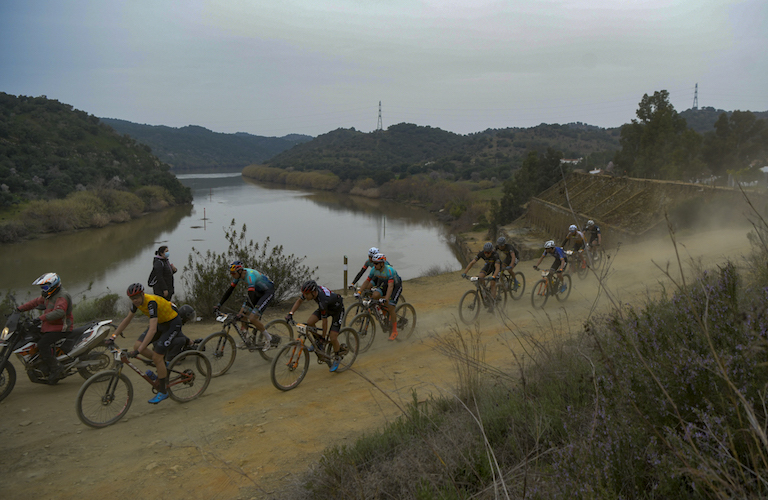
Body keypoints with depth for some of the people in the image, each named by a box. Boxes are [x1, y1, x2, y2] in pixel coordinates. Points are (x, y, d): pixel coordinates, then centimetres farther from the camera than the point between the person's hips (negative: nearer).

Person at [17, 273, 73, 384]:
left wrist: (42, 318, -43)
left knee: (42, 344, -24)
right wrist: (20, 309, 19)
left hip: (61, 328, -11)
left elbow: (59, 312, -36)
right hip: (50, 325, 11)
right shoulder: (50, 295, 13)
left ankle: (56, 368, -17)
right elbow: (36, 302, 25)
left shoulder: (62, 297, -20)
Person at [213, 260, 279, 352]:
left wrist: (242, 313, -47)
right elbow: (229, 291, 1)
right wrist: (218, 305, -5)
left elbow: (251, 296, -40)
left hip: (268, 292, -9)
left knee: (252, 318, -18)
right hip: (258, 291, 9)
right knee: (243, 311, -2)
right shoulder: (238, 275, -6)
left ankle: (269, 339, -2)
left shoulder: (250, 276, -32)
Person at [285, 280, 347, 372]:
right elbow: (299, 301, -4)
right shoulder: (310, 290, -24)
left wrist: (324, 338, -20)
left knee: (332, 338, -15)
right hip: (327, 307, 7)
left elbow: (324, 322, -31)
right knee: (309, 323, -13)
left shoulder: (323, 301, -42)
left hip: (338, 310, -7)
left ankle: (337, 357, 13)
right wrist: (290, 313, -15)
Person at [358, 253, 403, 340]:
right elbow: (367, 281, -9)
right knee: (375, 296, -20)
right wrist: (359, 292, -16)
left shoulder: (389, 270, -35)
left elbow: (390, 286, -44)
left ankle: (394, 331, 0)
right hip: (385, 284, 6)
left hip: (396, 286, -6)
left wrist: (386, 299, -54)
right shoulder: (374, 269, -16)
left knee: (390, 309, -15)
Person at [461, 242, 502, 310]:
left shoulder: (495, 254, -40)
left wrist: (493, 277, -65)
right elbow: (472, 262, -30)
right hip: (489, 265, 4)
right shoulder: (481, 253, -29)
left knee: (492, 284, -14)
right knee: (480, 277, -18)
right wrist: (464, 272, -39)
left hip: (497, 266, -4)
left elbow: (497, 268, -48)